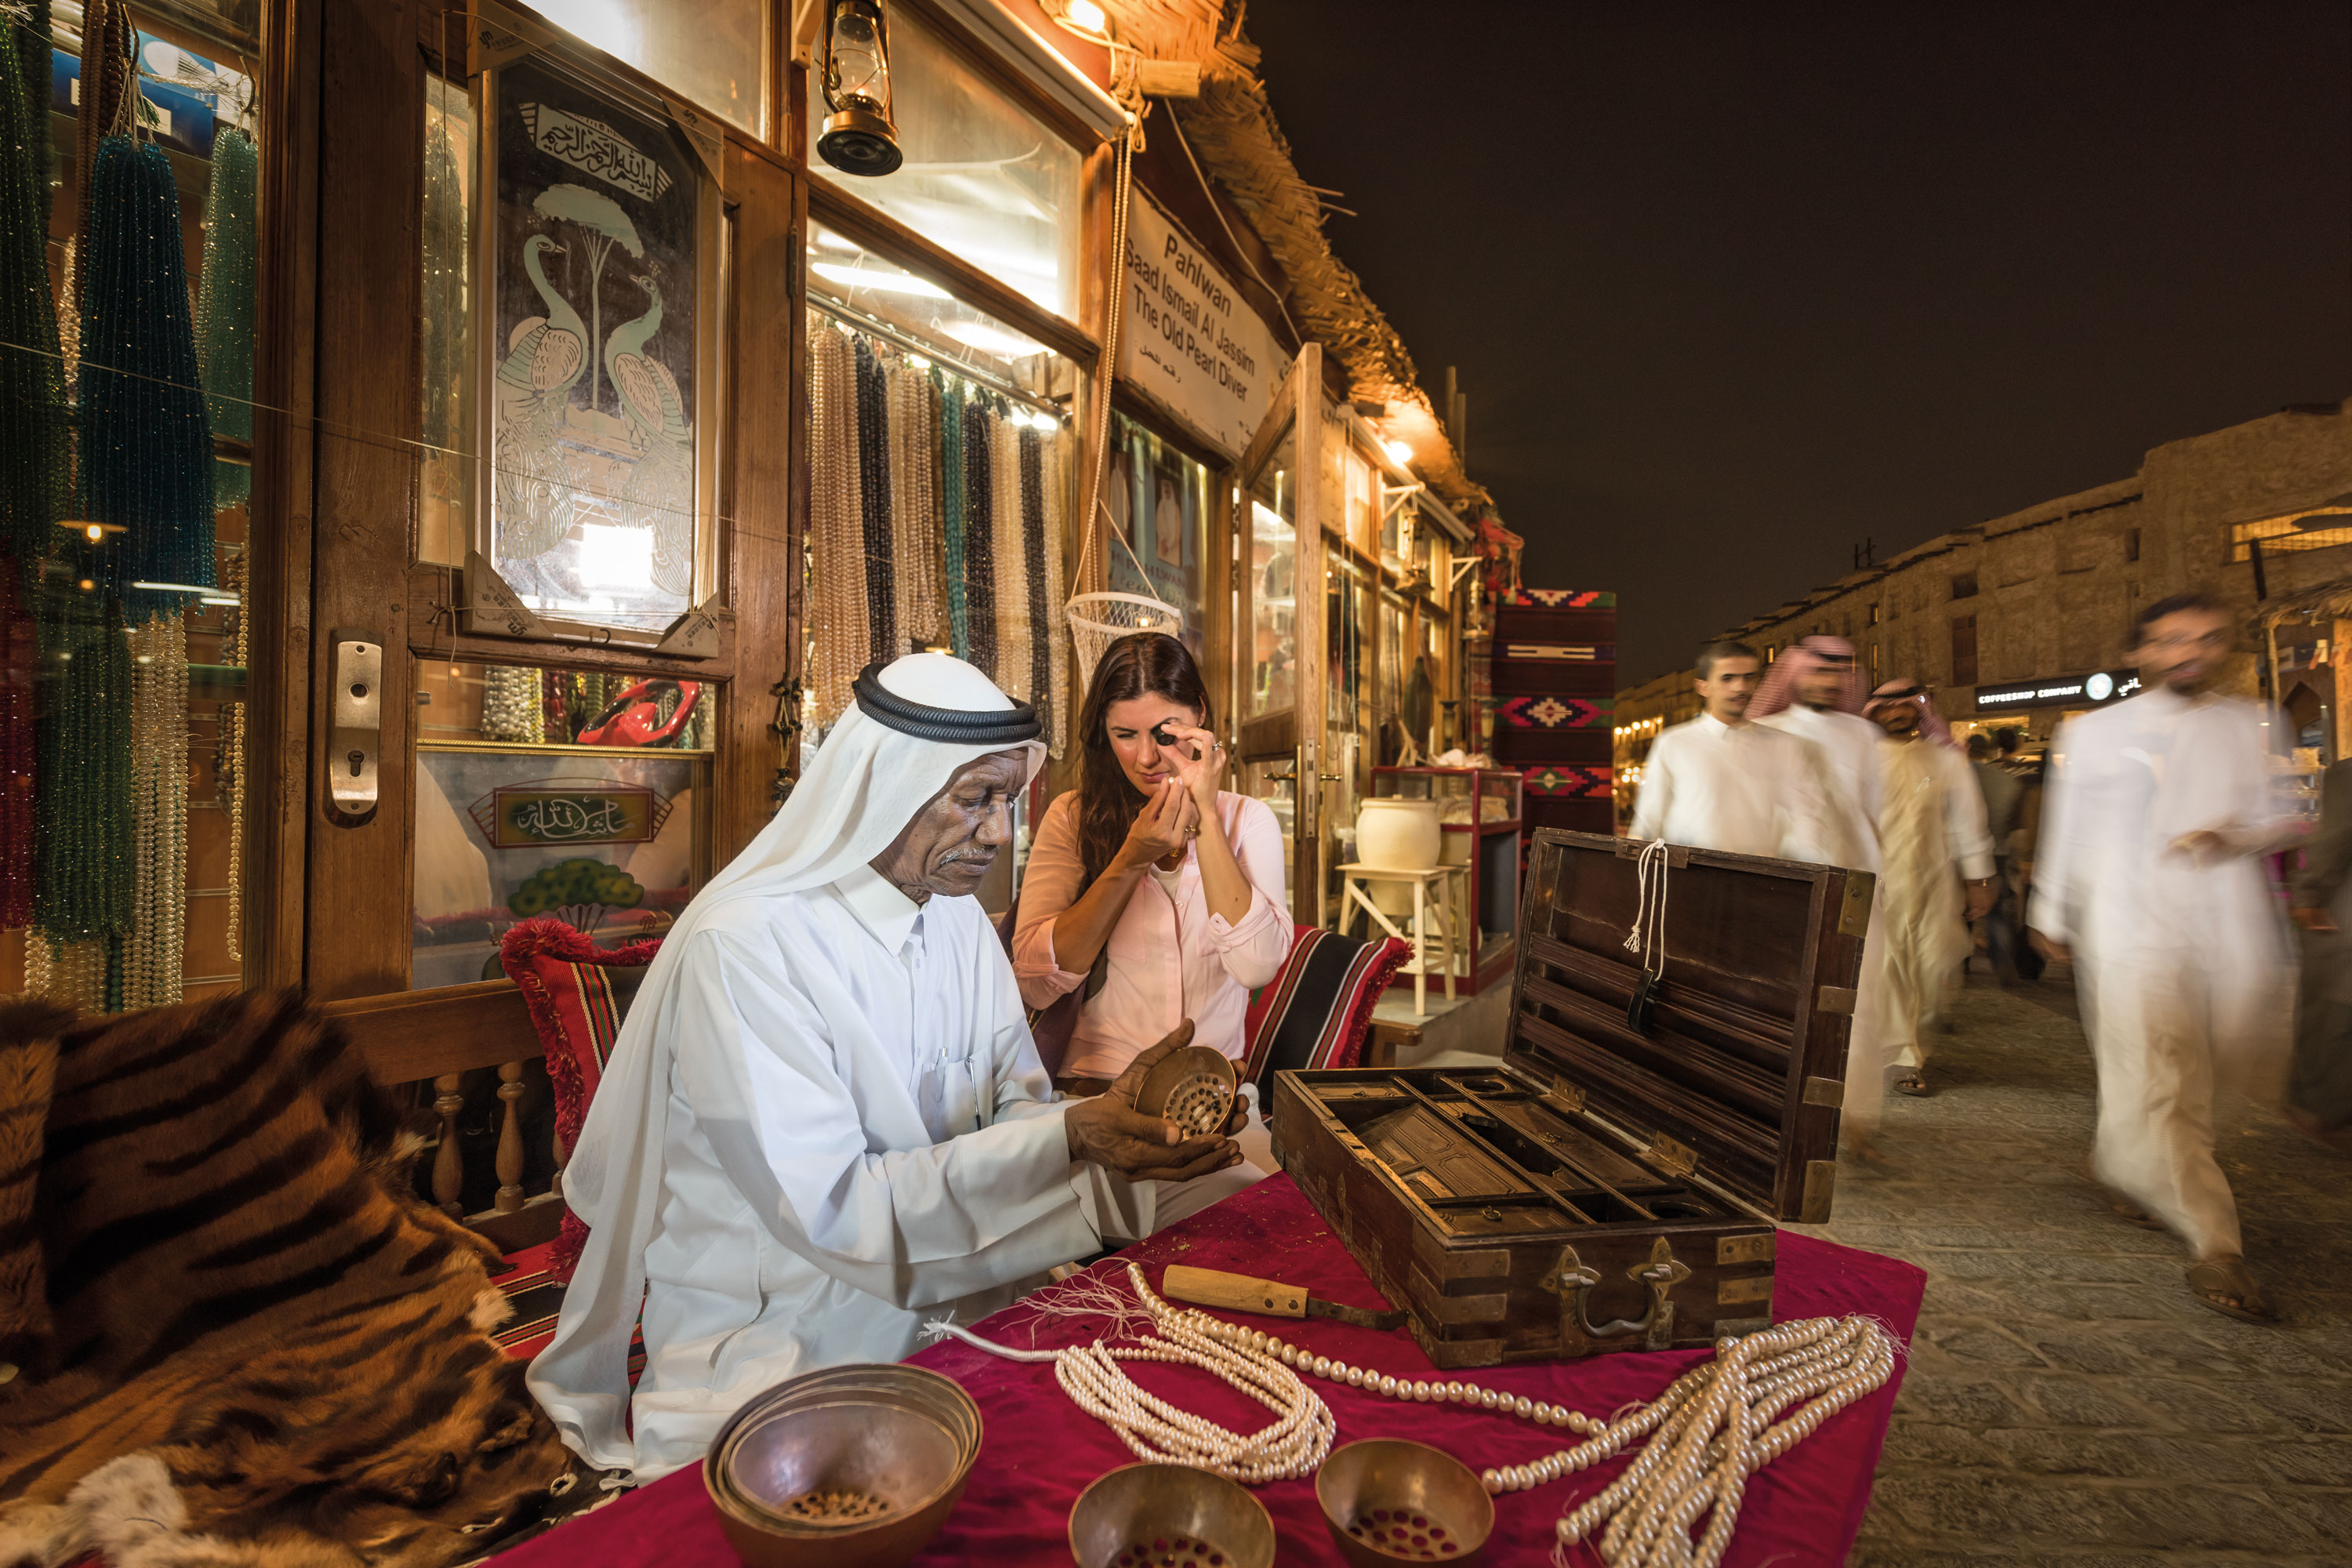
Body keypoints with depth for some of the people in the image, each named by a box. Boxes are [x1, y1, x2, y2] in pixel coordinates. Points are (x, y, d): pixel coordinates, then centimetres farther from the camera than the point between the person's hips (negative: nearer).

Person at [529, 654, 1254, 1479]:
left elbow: (1014, 1117, 1)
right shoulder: (745, 945, -22)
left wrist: (1110, 1128, -20)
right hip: (770, 1355, -6)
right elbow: (831, 1210, -26)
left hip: (938, 1307, 6)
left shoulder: (959, 917, 2)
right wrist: (1067, 1138, -32)